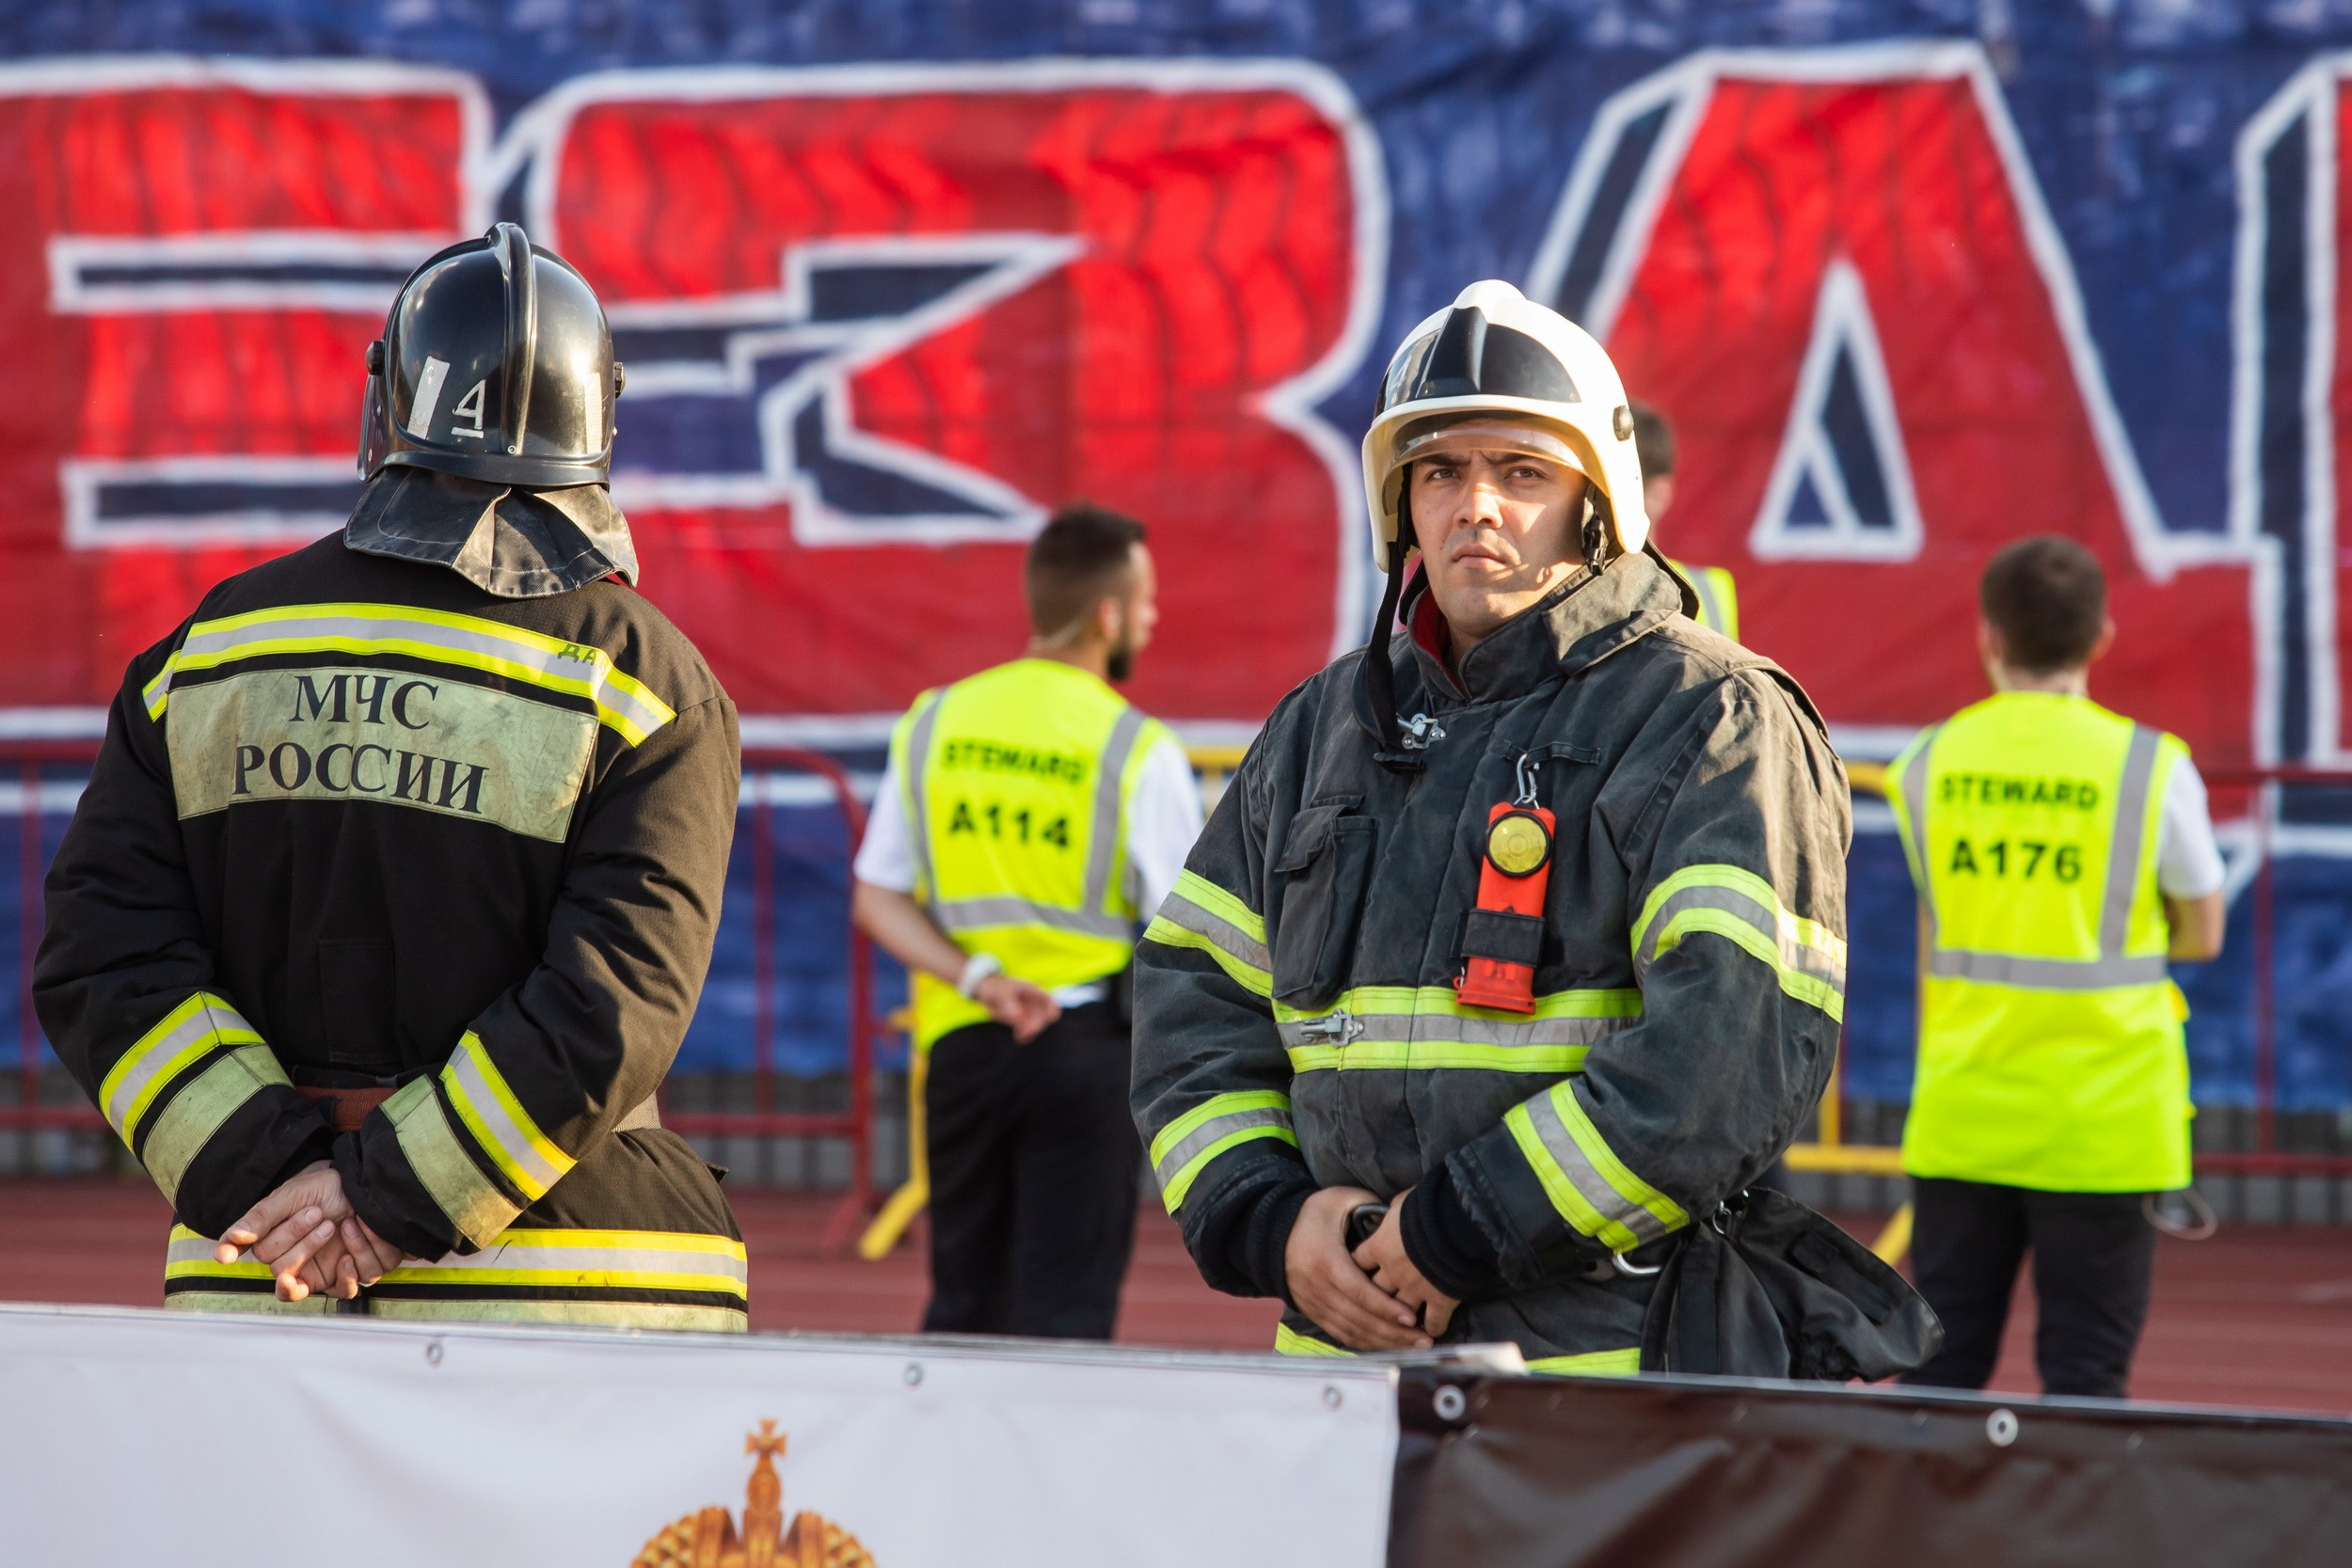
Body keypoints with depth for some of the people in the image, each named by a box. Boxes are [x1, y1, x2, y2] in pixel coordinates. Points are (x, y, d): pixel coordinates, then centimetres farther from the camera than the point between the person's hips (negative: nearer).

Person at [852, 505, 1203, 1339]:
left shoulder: (931, 724, 5)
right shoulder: (1138, 748, -8)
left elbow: (877, 899, 2)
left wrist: (979, 980, -7)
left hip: (961, 1043, 4)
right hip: (1087, 1048, -4)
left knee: (962, 1309, 13)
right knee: (1064, 1315, -2)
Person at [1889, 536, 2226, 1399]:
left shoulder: (1931, 763, 2)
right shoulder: (2151, 767, -7)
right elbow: (2201, 935, 3)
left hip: (1960, 1116, 3)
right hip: (2104, 1122, -3)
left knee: (1941, 1366, 9)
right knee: (2085, 1369, 1)